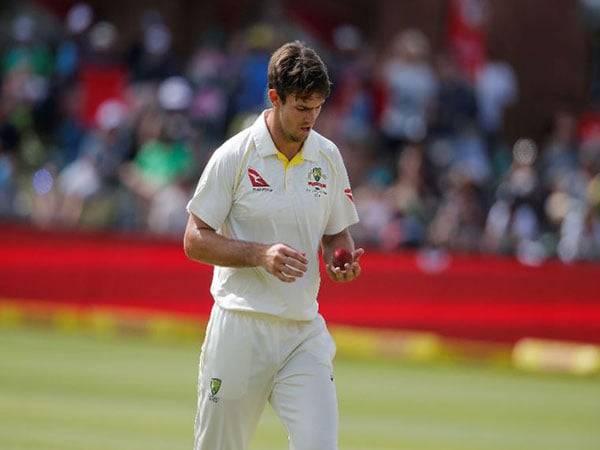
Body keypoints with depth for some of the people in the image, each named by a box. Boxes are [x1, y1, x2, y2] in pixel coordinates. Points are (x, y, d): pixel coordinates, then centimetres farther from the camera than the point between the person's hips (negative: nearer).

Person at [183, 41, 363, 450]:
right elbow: (195, 241, -6)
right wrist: (261, 254, -20)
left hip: (305, 331, 3)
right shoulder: (234, 156, -7)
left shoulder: (328, 158, 7)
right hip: (241, 329, -3)